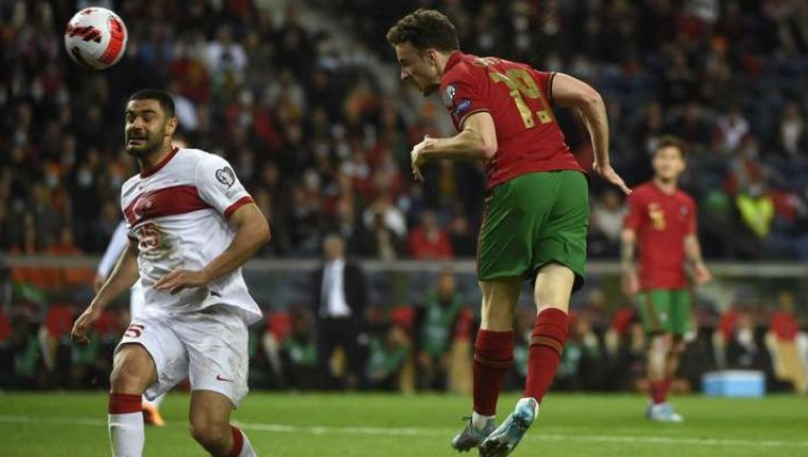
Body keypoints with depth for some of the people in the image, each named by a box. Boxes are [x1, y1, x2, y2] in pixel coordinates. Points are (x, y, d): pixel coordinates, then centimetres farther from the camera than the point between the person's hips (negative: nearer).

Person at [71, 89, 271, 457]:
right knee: (125, 373, -26)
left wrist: (203, 275, -20)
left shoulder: (201, 167, -6)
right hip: (160, 315, 6)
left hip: (215, 313, -6)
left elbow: (257, 228, -12)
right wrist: (97, 305, 29)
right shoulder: (131, 191, 17)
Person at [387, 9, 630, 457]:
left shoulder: (458, 79, 3)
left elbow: (482, 143, -14)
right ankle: (530, 402, -26)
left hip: (518, 184, -6)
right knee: (553, 297, -7)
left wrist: (428, 148, 2)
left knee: (497, 303, 6)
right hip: (570, 180, 6)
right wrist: (602, 163, 23)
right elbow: (589, 97, 17)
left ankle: (482, 419, 16)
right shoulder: (515, 70, 25)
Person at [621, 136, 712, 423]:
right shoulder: (640, 196, -1)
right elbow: (628, 237, -4)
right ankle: (658, 405, -13)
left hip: (678, 280, 6)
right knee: (661, 339, -16)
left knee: (677, 344, 5)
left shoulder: (686, 203, 15)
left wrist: (697, 264, -2)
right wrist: (628, 271, -14)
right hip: (652, 280, -6)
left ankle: (659, 402, 16)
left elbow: (689, 240, 17)